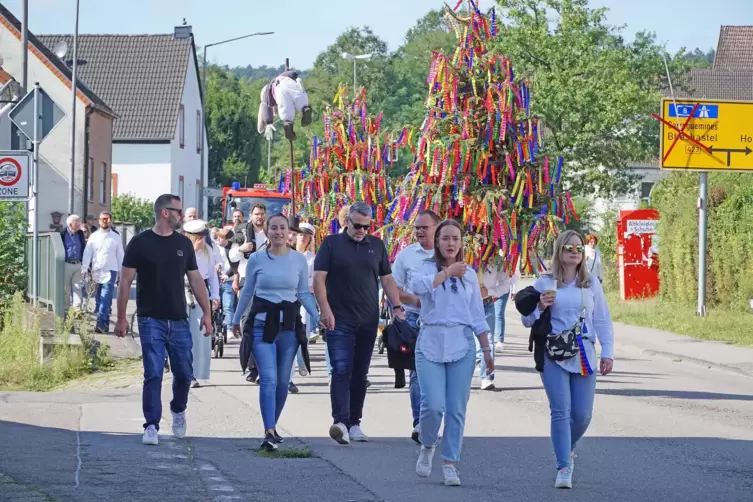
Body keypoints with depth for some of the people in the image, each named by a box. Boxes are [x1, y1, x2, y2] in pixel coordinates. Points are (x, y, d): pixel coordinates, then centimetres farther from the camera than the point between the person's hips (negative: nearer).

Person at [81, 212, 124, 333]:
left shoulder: (116, 238, 8)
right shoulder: (93, 236, 11)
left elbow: (120, 256, 10)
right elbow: (87, 253, 6)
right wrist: (84, 269, -6)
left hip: (110, 272, -3)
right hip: (96, 272, 3)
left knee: (106, 299, -15)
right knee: (100, 299, 5)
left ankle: (101, 323, -24)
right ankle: (105, 324, 12)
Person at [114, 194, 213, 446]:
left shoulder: (183, 244, 10)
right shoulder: (140, 243, -3)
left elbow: (196, 279, 14)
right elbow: (126, 281, -2)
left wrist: (206, 312, 7)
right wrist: (121, 317, -6)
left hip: (178, 321, 4)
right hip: (151, 320, -4)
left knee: (184, 373, 6)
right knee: (153, 375, -8)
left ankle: (178, 411, 33)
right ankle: (151, 426, -2)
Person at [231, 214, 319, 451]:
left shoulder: (299, 260, 4)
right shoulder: (256, 259, 1)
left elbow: (304, 294, 9)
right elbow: (247, 292, 12)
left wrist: (319, 317, -4)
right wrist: (236, 320, 18)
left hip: (289, 325, 2)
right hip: (263, 325, -2)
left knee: (283, 381, 7)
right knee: (269, 379, -14)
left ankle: (272, 425, 25)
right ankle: (269, 432, -19)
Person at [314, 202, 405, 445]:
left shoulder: (376, 245, 12)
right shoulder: (332, 243, 0)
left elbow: (387, 279, 15)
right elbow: (319, 278, -5)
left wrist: (397, 307, 3)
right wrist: (326, 310, -16)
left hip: (368, 322, 4)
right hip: (340, 321, -4)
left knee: (360, 374, 8)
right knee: (341, 371, -14)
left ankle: (354, 423, 15)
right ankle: (340, 422, -24)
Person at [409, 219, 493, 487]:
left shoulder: (469, 274, 13)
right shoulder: (427, 267, 3)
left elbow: (477, 315, 15)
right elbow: (418, 286, -22)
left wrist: (487, 348, 10)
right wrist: (448, 272, -17)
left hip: (461, 344, 3)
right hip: (431, 343, -2)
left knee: (457, 409, -2)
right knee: (433, 404, -13)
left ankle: (450, 464, 7)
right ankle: (427, 447, 16)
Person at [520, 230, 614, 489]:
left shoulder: (591, 283, 9)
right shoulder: (545, 283, 3)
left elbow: (603, 321, 10)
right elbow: (527, 321, 8)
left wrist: (607, 353, 2)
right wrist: (540, 306, -13)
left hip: (583, 356, 2)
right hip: (554, 356, -2)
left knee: (582, 415, 2)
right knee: (561, 411, -12)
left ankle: (568, 450, 32)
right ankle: (564, 468, -7)